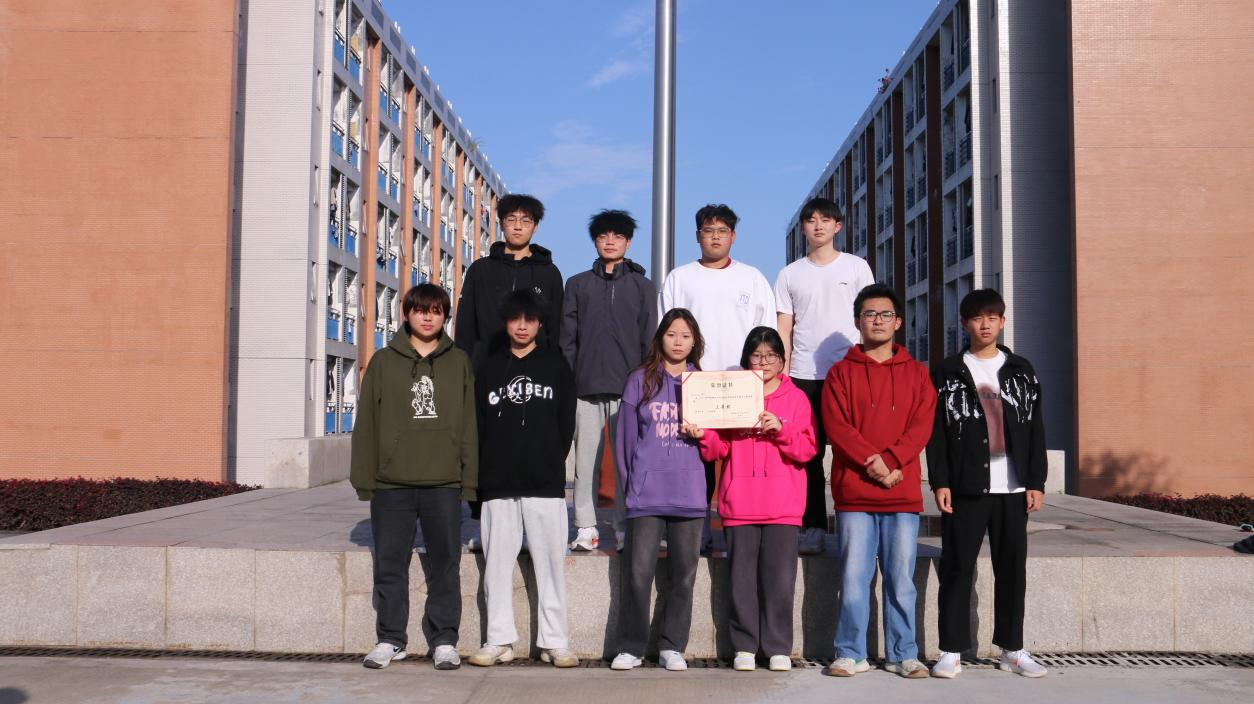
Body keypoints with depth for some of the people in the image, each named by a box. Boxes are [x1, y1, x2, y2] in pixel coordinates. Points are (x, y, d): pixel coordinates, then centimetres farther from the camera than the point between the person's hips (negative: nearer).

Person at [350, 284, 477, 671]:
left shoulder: (459, 363, 8)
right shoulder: (384, 361, 6)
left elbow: (469, 424, 7)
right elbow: (366, 422, 5)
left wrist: (469, 478, 0)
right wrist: (364, 478, -1)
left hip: (444, 482, 0)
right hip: (392, 482, 0)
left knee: (445, 563, 5)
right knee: (390, 564, 7)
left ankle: (444, 640, 14)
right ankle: (390, 639, 18)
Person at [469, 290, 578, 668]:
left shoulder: (557, 367, 9)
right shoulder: (489, 368, 12)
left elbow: (567, 424, 8)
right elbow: (478, 426, 9)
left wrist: (552, 464, 0)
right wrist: (482, 473, 1)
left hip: (546, 484, -1)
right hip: (497, 484, 2)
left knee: (550, 562, -1)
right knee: (497, 563, 4)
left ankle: (554, 641, 5)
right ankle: (499, 640, 12)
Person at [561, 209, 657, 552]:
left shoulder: (642, 286, 12)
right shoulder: (578, 285, 14)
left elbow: (649, 340, 9)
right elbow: (567, 338, 10)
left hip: (629, 387, -1)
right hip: (587, 387, 1)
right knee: (587, 458, 0)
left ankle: (626, 527, 4)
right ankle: (586, 526, 5)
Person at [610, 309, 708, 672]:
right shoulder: (640, 381, 7)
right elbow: (627, 436, 9)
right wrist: (628, 483, 7)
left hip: (689, 492, 2)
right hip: (646, 491, -2)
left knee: (683, 572, 5)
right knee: (638, 571, -5)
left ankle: (672, 646, 15)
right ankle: (631, 647, 6)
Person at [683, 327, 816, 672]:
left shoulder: (796, 398, 9)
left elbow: (807, 448, 0)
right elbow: (719, 447, 6)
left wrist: (780, 428, -15)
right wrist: (701, 434, -13)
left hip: (783, 504, -1)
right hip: (739, 501, 1)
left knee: (780, 576, -3)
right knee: (742, 576, 3)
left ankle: (778, 647, 7)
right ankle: (745, 646, 11)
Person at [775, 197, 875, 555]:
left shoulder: (856, 267, 9)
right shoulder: (790, 274, 12)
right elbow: (784, 330, 10)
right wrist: (782, 376, 1)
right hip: (803, 376, 2)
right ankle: (813, 529, 7)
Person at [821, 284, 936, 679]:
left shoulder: (915, 373, 13)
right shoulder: (842, 372, 9)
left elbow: (922, 427, 2)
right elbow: (836, 426, -3)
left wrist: (891, 462, -13)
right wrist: (872, 461, -14)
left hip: (903, 494, 1)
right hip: (854, 494, -1)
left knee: (901, 579, 4)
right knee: (854, 579, -1)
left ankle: (903, 655, 13)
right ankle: (851, 654, 8)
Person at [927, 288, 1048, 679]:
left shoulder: (1021, 371, 10)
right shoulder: (947, 373, 4)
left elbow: (1036, 430, 9)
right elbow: (936, 431, 0)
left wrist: (1036, 482, 2)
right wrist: (940, 482, -8)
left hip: (1012, 488, 2)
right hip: (965, 488, -2)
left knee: (1012, 570, 7)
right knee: (957, 569, 0)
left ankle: (1013, 649, 18)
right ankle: (951, 651, 6)